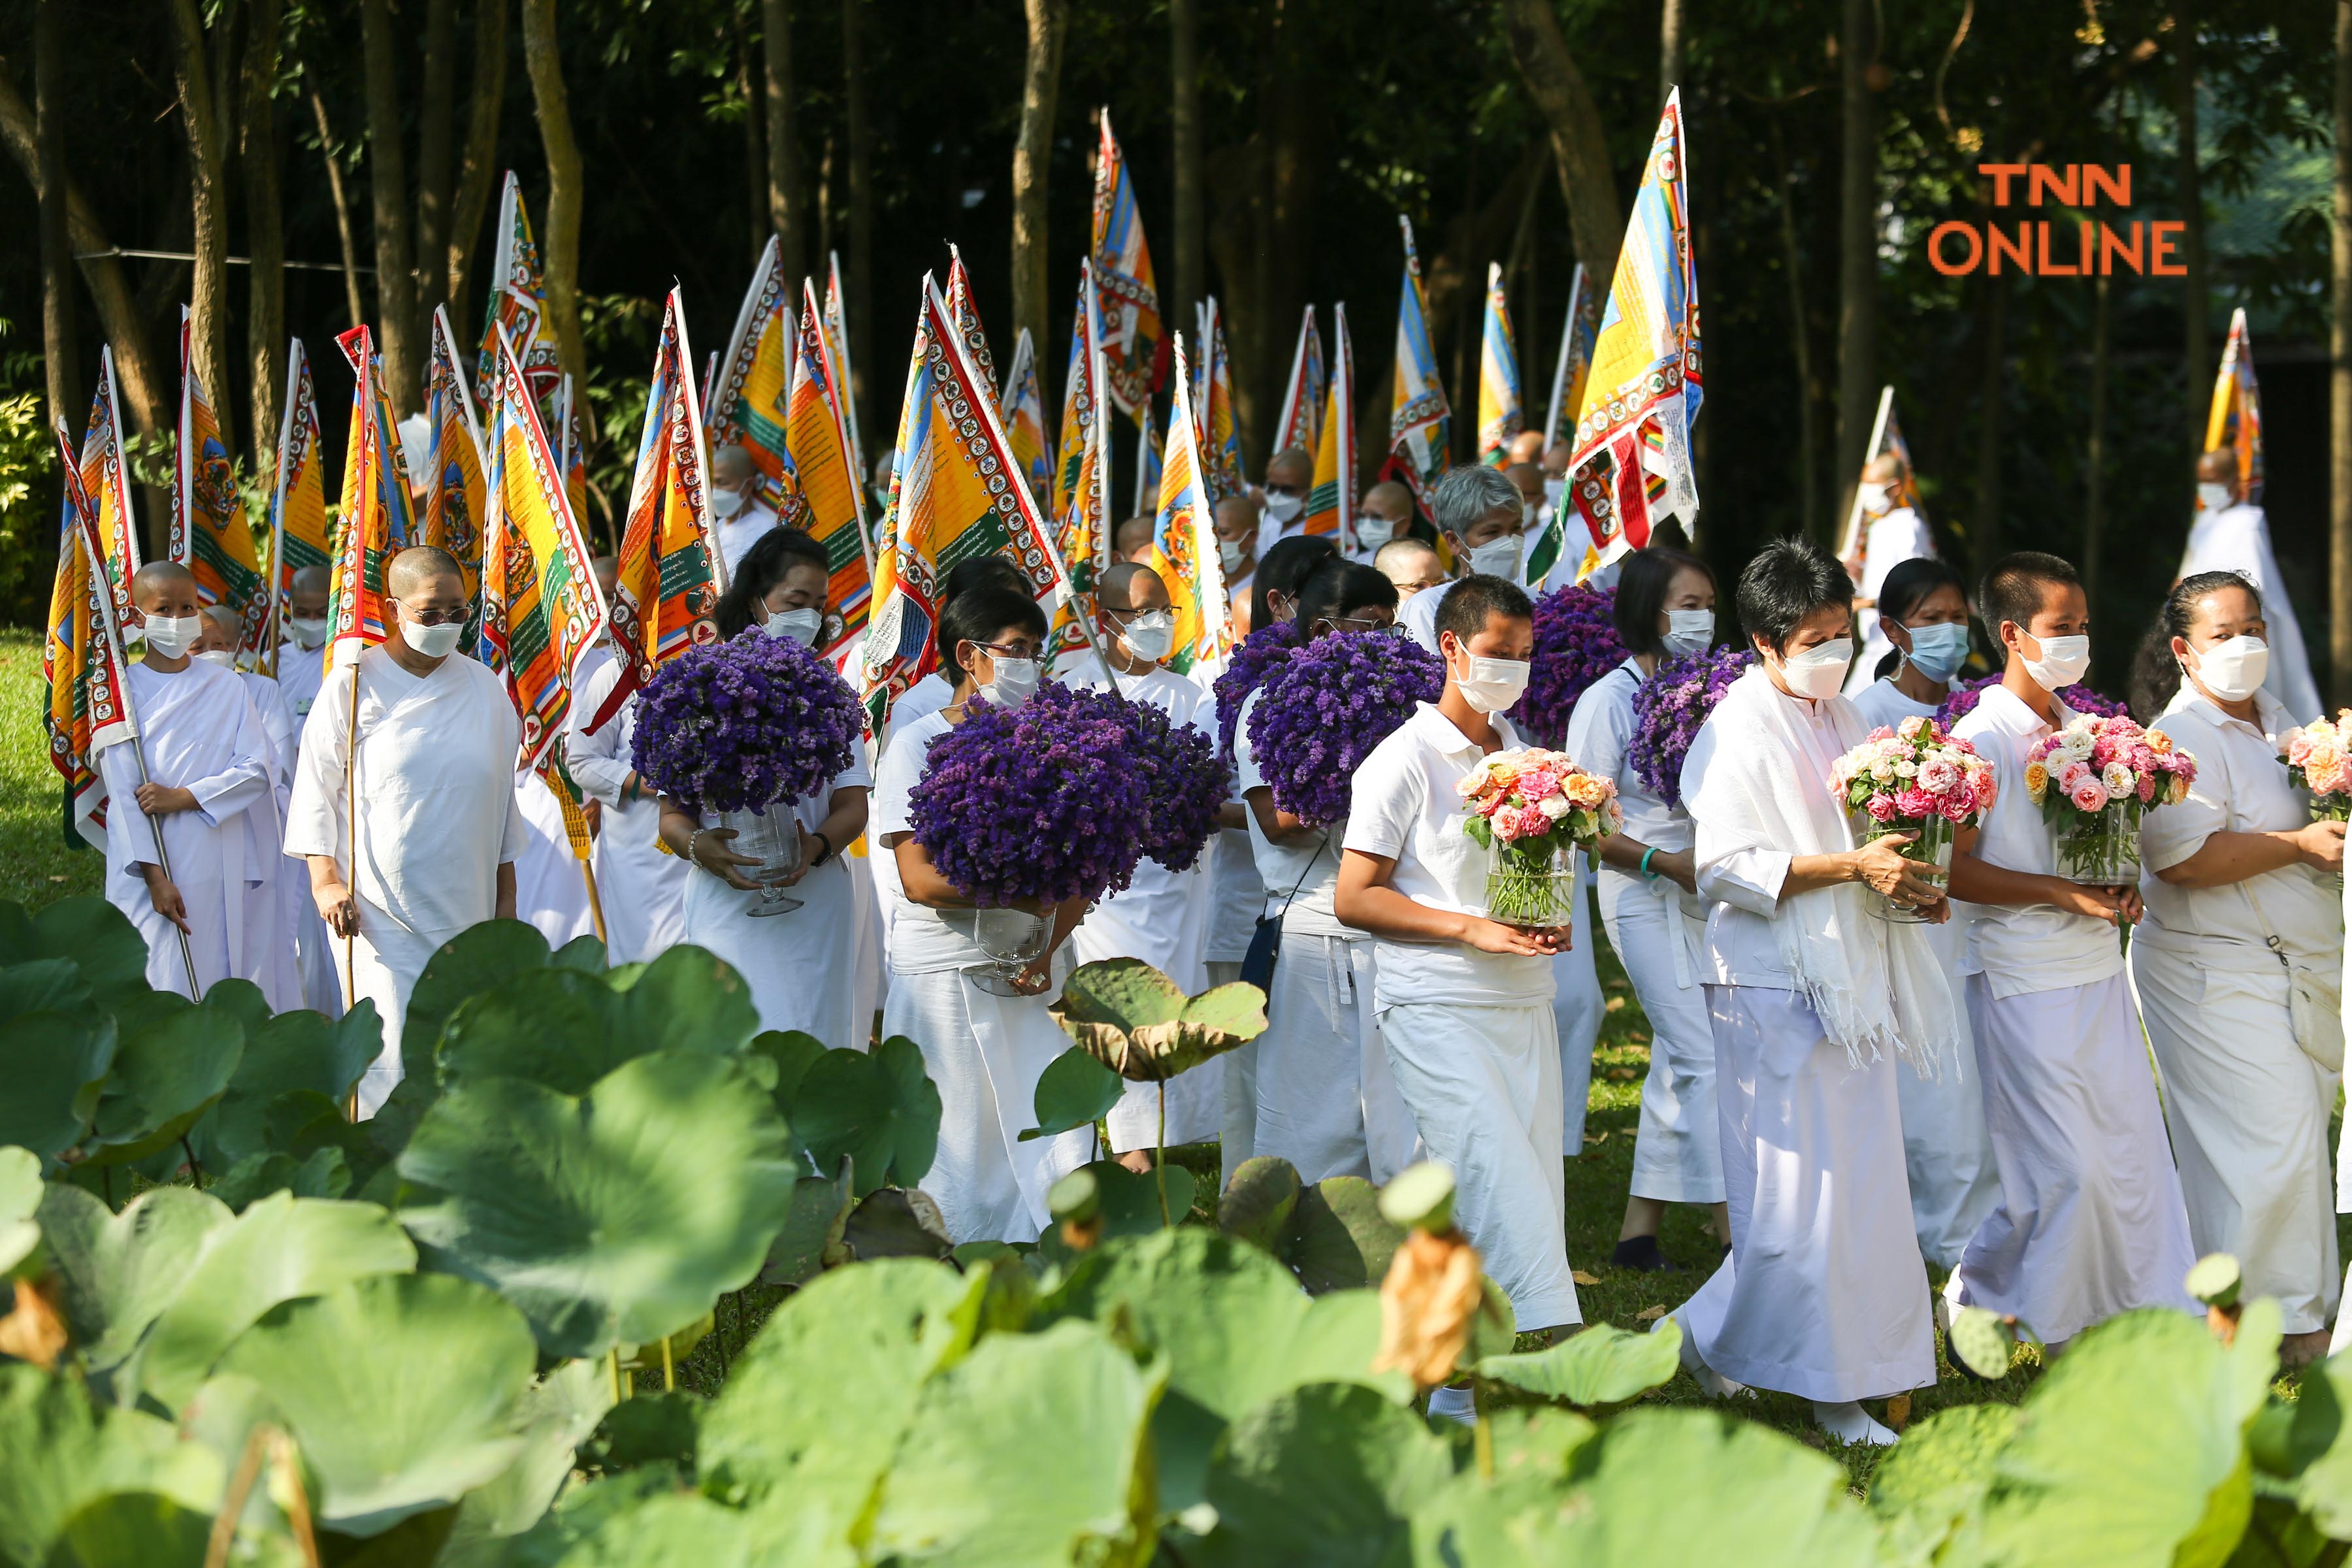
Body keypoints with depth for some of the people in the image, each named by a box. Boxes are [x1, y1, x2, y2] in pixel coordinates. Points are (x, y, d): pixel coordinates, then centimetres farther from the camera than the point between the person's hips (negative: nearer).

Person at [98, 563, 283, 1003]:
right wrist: (155, 878, -13)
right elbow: (123, 791, -4)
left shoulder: (226, 686, 8)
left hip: (225, 866, 2)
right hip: (156, 869, -2)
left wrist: (182, 797, -12)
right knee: (165, 987, -6)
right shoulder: (122, 690, 1)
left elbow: (256, 770, 1)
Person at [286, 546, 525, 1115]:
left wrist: (506, 896, 16)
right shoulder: (355, 684, -2)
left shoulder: (484, 688, 9)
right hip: (382, 910, -4)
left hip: (466, 906, 4)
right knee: (392, 1044, -11)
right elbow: (316, 784, 0)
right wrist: (324, 878, -9)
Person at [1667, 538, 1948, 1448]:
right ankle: (1716, 1336, 9)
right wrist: (1852, 868, -23)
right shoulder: (1736, 733, -10)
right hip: (1773, 988, -8)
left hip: (1849, 983, 8)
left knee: (1862, 1185, 5)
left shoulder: (1841, 720, 15)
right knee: (1796, 1188, -8)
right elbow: (1729, 866, -19)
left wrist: (1907, 880, 4)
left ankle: (1842, 1385, 11)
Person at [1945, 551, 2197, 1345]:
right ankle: (1978, 1300, 13)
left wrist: (2121, 891, 0)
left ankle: (2153, 1310, 15)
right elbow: (1953, 867, -16)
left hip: (2098, 974, 7)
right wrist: (2064, 893, -19)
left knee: (2132, 1145, 7)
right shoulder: (1984, 738, -12)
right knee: (2059, 1165, -5)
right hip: (2024, 981, -7)